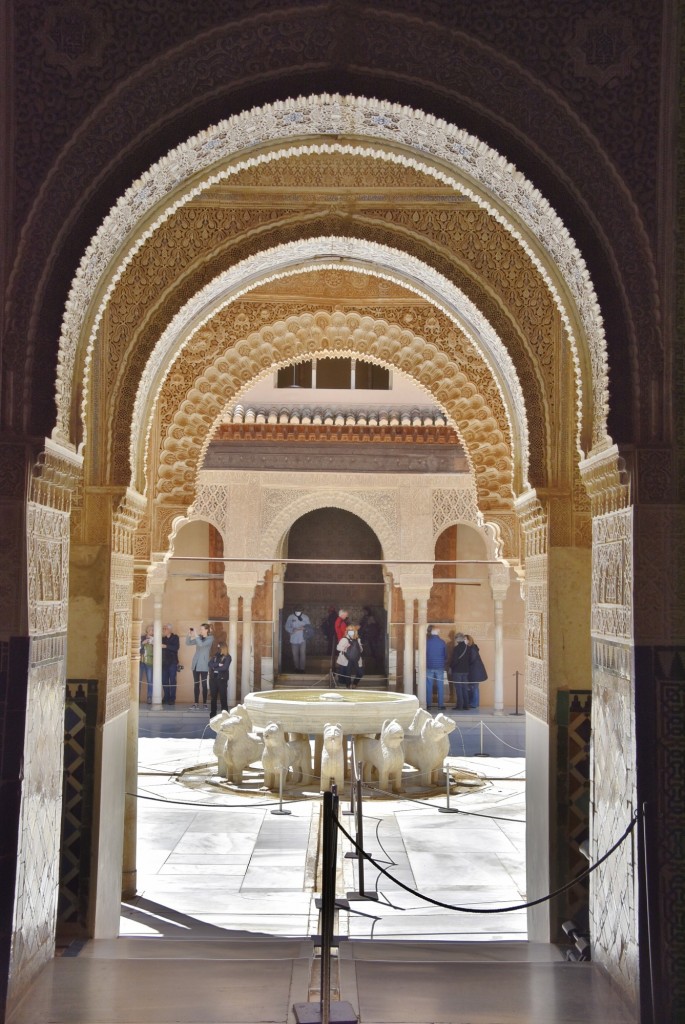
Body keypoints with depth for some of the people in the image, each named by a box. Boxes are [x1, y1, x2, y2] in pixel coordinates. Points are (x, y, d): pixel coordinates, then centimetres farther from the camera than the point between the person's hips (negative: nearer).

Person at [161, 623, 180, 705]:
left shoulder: (175, 637, 1)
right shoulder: (163, 638, 13)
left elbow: (176, 647, -14)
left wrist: (166, 646, -21)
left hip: (172, 662, -4)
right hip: (164, 662, 4)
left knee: (172, 681, -6)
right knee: (164, 681, 0)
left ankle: (172, 699, -5)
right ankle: (166, 698, 7)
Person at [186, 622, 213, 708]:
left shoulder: (209, 638, -4)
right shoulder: (199, 638, 11)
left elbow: (201, 644, -21)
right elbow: (188, 643, 8)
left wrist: (195, 635, -20)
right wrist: (189, 635, -7)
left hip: (203, 665, -5)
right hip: (196, 663, 5)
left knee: (204, 684, -3)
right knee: (196, 684, 4)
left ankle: (204, 703, 1)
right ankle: (196, 703, 6)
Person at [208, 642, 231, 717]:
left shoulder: (227, 657, 0)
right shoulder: (214, 656, 15)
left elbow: (225, 667, -13)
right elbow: (210, 664, -1)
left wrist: (215, 668, -4)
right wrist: (218, 664, -14)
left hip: (222, 679, -5)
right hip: (213, 678, 5)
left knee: (223, 697, -5)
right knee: (213, 696, 7)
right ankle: (212, 713, 13)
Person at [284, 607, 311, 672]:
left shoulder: (305, 617, 1)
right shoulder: (290, 617, -2)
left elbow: (309, 626, 4)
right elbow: (287, 627, -2)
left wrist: (304, 628, -18)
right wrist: (293, 630, -20)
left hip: (303, 639, -1)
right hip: (294, 639, 1)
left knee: (303, 654, -7)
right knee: (295, 654, 7)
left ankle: (302, 668, 0)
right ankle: (297, 668, 21)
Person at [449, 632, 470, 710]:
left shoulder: (457, 648, -13)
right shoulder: (467, 648, 6)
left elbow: (454, 660, -14)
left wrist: (450, 667, -1)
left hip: (457, 671, -6)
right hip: (465, 670, 6)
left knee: (458, 689, -2)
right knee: (465, 689, 10)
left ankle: (459, 706, -3)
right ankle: (466, 705, 11)